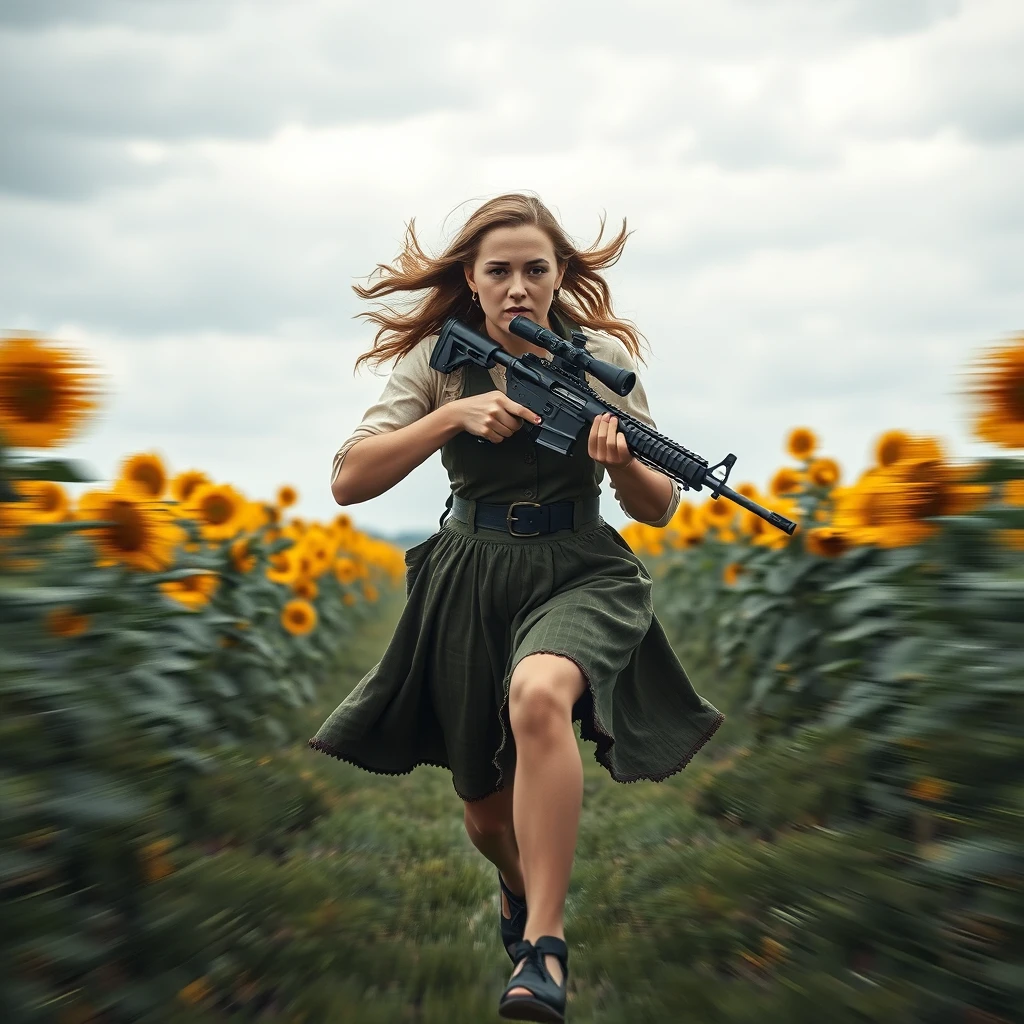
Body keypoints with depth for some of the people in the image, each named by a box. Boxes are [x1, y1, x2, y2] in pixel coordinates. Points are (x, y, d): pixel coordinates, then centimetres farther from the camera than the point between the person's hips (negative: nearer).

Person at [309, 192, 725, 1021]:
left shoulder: (603, 356, -5)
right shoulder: (439, 359, -4)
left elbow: (661, 509, -1)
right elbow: (349, 480, -13)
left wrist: (621, 462, -23)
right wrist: (453, 416, -24)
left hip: (579, 571, -2)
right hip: (470, 579, 2)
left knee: (538, 696, -36)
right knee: (487, 804, 11)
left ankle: (543, 949, -30)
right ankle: (519, 884, 50)